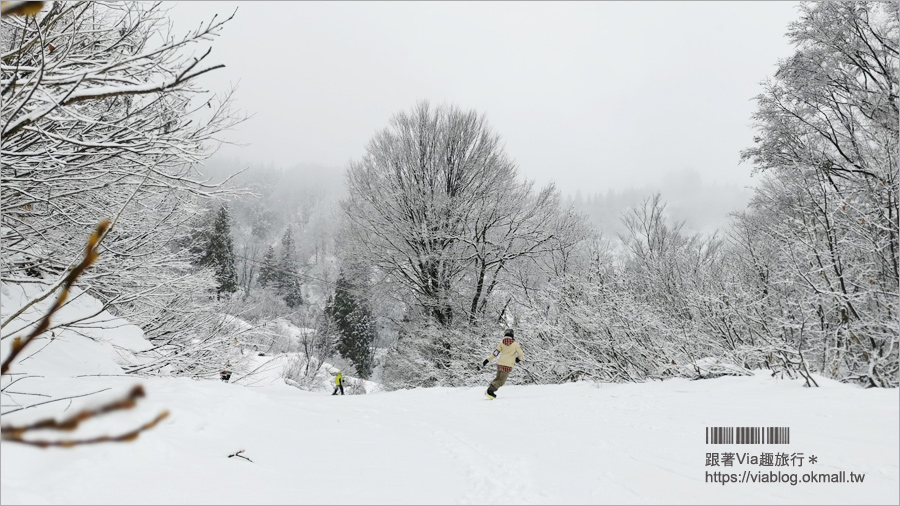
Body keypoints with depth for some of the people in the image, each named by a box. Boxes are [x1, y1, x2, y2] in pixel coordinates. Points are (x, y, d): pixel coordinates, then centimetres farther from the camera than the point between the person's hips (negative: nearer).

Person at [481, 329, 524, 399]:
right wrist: (516, 360, 16)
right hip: (508, 365, -4)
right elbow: (521, 355, -2)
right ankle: (490, 391, -15)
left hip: (500, 364, 4)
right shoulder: (515, 344, -3)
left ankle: (489, 388, 7)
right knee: (501, 381, 1)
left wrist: (487, 360, 6)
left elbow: (495, 353, 1)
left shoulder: (501, 343, 5)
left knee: (498, 378, 22)